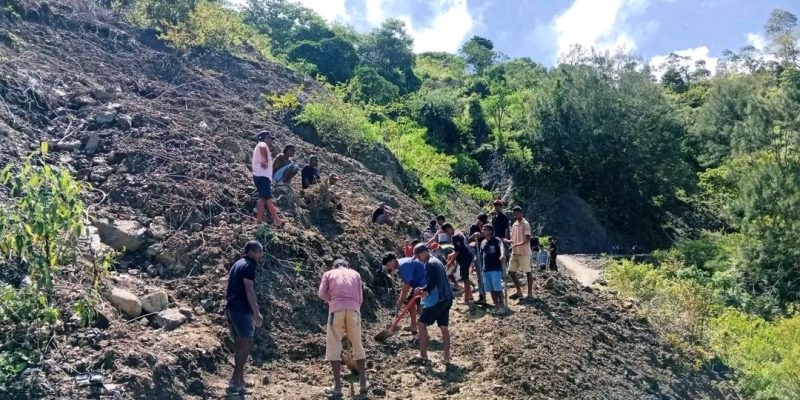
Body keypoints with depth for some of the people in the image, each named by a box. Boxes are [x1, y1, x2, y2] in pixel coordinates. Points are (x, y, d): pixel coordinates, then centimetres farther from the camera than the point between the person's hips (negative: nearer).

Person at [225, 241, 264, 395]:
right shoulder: (248, 266, -10)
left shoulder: (237, 264, 19)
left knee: (239, 344, 12)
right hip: (241, 310, -10)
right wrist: (256, 312, -17)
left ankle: (240, 380, 15)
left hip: (231, 308, 10)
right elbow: (249, 290, -17)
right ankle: (235, 382, -12)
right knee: (246, 345, -9)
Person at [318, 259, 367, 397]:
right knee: (358, 346, 15)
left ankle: (337, 387, 2)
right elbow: (360, 297, 16)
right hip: (354, 310, 2)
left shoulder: (329, 273, 19)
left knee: (333, 347, 6)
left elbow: (322, 294, 5)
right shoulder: (355, 274, 24)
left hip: (336, 310, -2)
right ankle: (363, 383, 17)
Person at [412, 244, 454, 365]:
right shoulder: (436, 261, 19)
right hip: (447, 298, 9)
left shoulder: (429, 264, -12)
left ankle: (423, 355, 7)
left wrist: (423, 290, 0)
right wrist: (424, 290, 15)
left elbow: (431, 284, -19)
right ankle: (446, 358, 9)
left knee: (422, 324, 2)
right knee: (444, 327, 10)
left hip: (437, 299, -9)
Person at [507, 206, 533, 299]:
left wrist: (518, 244, -30)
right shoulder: (514, 224, 14)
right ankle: (519, 292, 17)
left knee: (528, 272, -1)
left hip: (524, 252, -8)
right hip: (515, 252, 8)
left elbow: (528, 239, -17)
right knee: (511, 271, 7)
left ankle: (530, 293, 6)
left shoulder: (525, 224, -9)